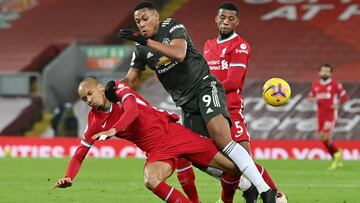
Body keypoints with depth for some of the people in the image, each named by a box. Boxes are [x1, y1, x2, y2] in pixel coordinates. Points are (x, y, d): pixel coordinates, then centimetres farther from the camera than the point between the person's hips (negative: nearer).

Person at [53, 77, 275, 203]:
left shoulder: (119, 90, -8)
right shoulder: (96, 122, 1)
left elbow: (132, 110, -27)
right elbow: (80, 153, 4)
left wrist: (114, 130, -43)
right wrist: (68, 177, -13)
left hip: (172, 132, -2)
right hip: (157, 152, 2)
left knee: (230, 164, -1)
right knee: (150, 180, -34)